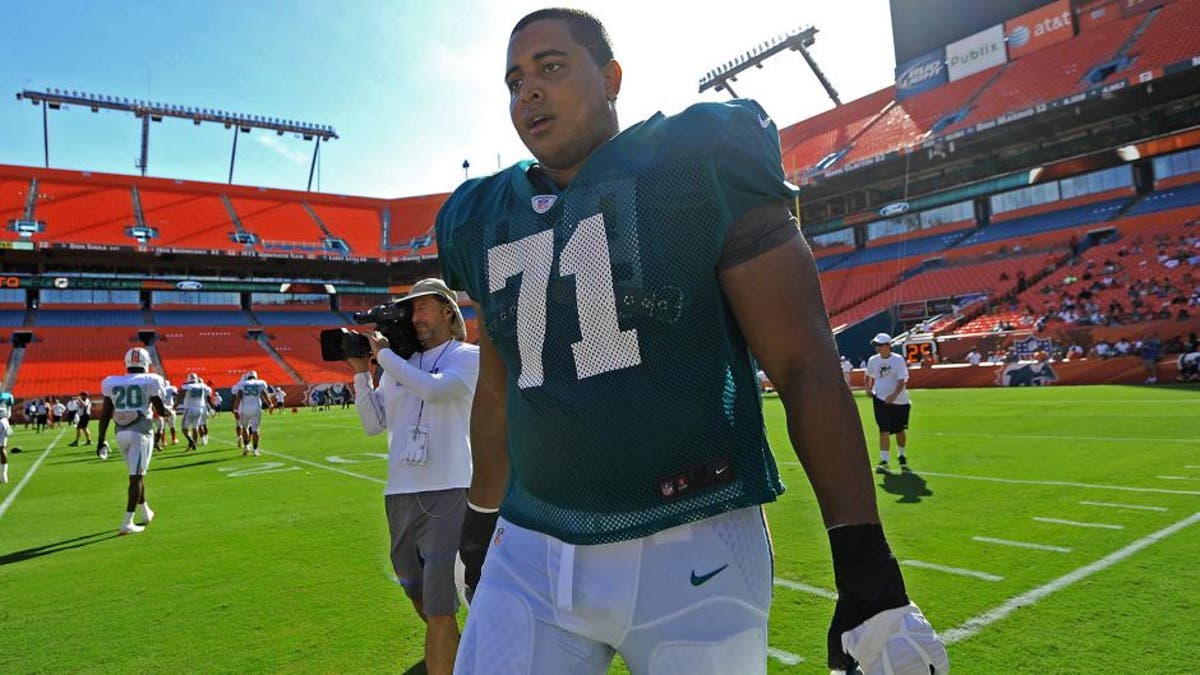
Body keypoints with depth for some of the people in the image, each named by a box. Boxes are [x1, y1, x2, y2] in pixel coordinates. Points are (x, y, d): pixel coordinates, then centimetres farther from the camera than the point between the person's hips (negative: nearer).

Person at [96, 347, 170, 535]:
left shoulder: (112, 383, 7)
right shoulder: (150, 382, -5)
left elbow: (105, 414, 6)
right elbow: (161, 411, -3)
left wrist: (100, 440, 10)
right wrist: (170, 411, 19)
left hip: (121, 433, 5)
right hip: (141, 433, -5)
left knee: (138, 473, 20)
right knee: (136, 477, -3)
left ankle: (145, 512, 34)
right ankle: (127, 523, -6)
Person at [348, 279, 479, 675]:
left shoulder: (469, 357, -2)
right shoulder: (399, 364, 14)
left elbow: (434, 388, -21)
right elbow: (373, 424, 14)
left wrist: (382, 353, -10)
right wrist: (361, 372, 5)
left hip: (447, 493, -6)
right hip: (400, 494, 7)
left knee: (438, 608, -7)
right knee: (417, 594, 23)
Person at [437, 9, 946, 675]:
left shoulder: (699, 166, -7)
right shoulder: (487, 219, 8)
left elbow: (806, 365, -9)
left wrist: (870, 579, -12)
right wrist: (481, 519, 26)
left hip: (690, 550, -4)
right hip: (531, 554, 5)